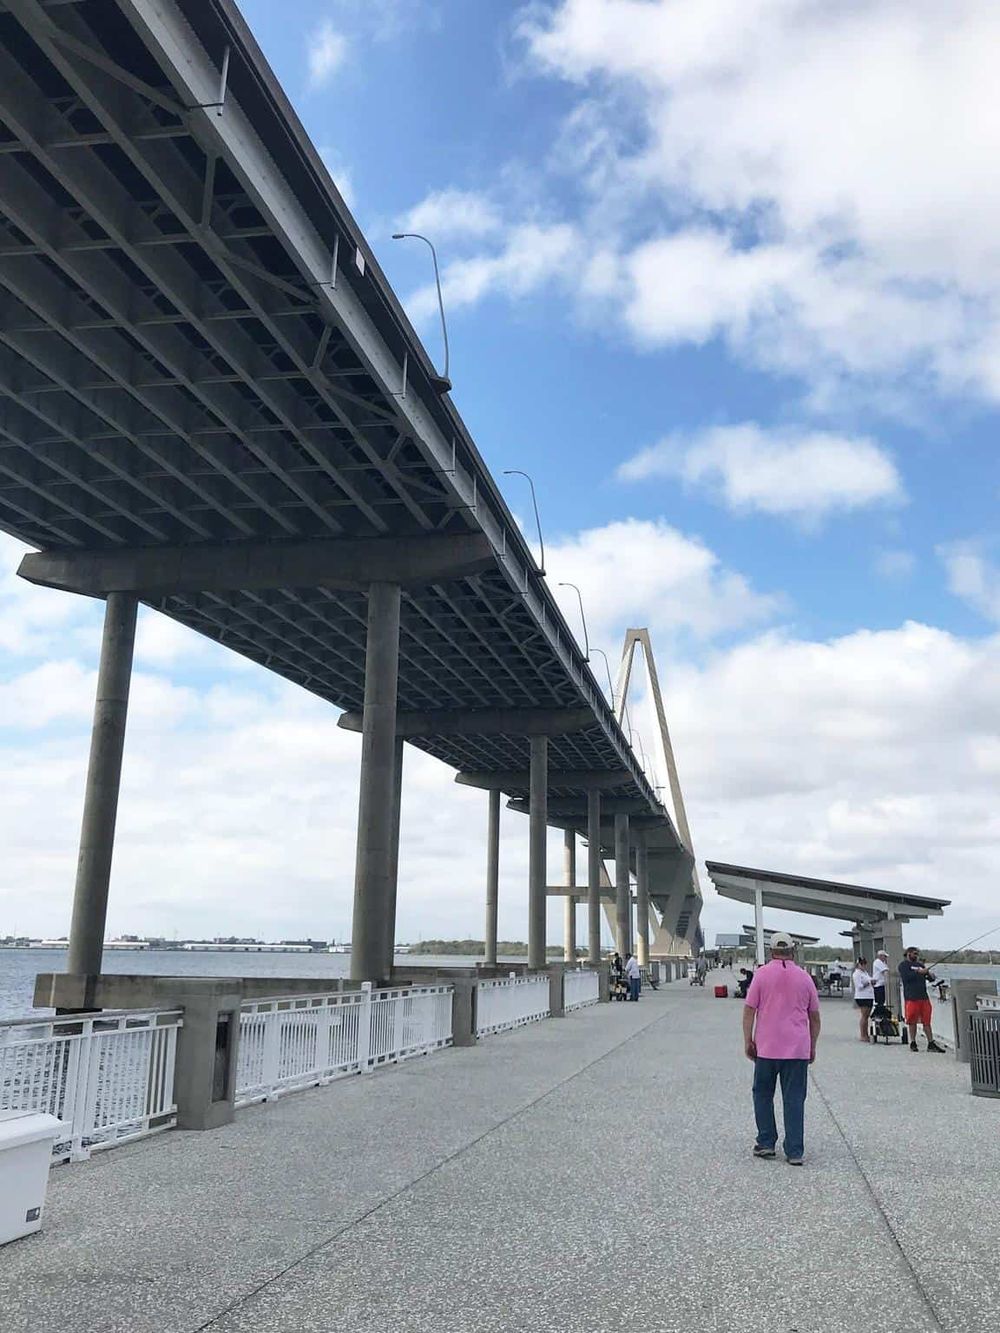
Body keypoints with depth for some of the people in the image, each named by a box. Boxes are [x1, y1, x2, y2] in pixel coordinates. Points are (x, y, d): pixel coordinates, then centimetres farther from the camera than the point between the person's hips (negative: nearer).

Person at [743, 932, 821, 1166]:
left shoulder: (762, 974, -2)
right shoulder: (804, 977, 5)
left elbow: (749, 1010, -5)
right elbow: (814, 1016, 11)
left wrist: (748, 1041, 2)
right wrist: (812, 1047, 20)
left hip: (767, 1048, -1)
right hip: (798, 1049, 2)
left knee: (763, 1094, 13)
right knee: (794, 1100, 4)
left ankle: (766, 1143, 15)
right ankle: (794, 1152, 3)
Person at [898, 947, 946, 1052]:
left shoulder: (920, 965, 21)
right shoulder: (903, 965, 1)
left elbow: (929, 978, 21)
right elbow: (906, 977, -15)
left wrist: (930, 976, -3)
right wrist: (919, 972, -16)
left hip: (924, 997, 5)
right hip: (911, 997, -5)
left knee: (926, 1021, 3)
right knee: (912, 1022, 1)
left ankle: (931, 1044, 3)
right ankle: (913, 1043, 12)